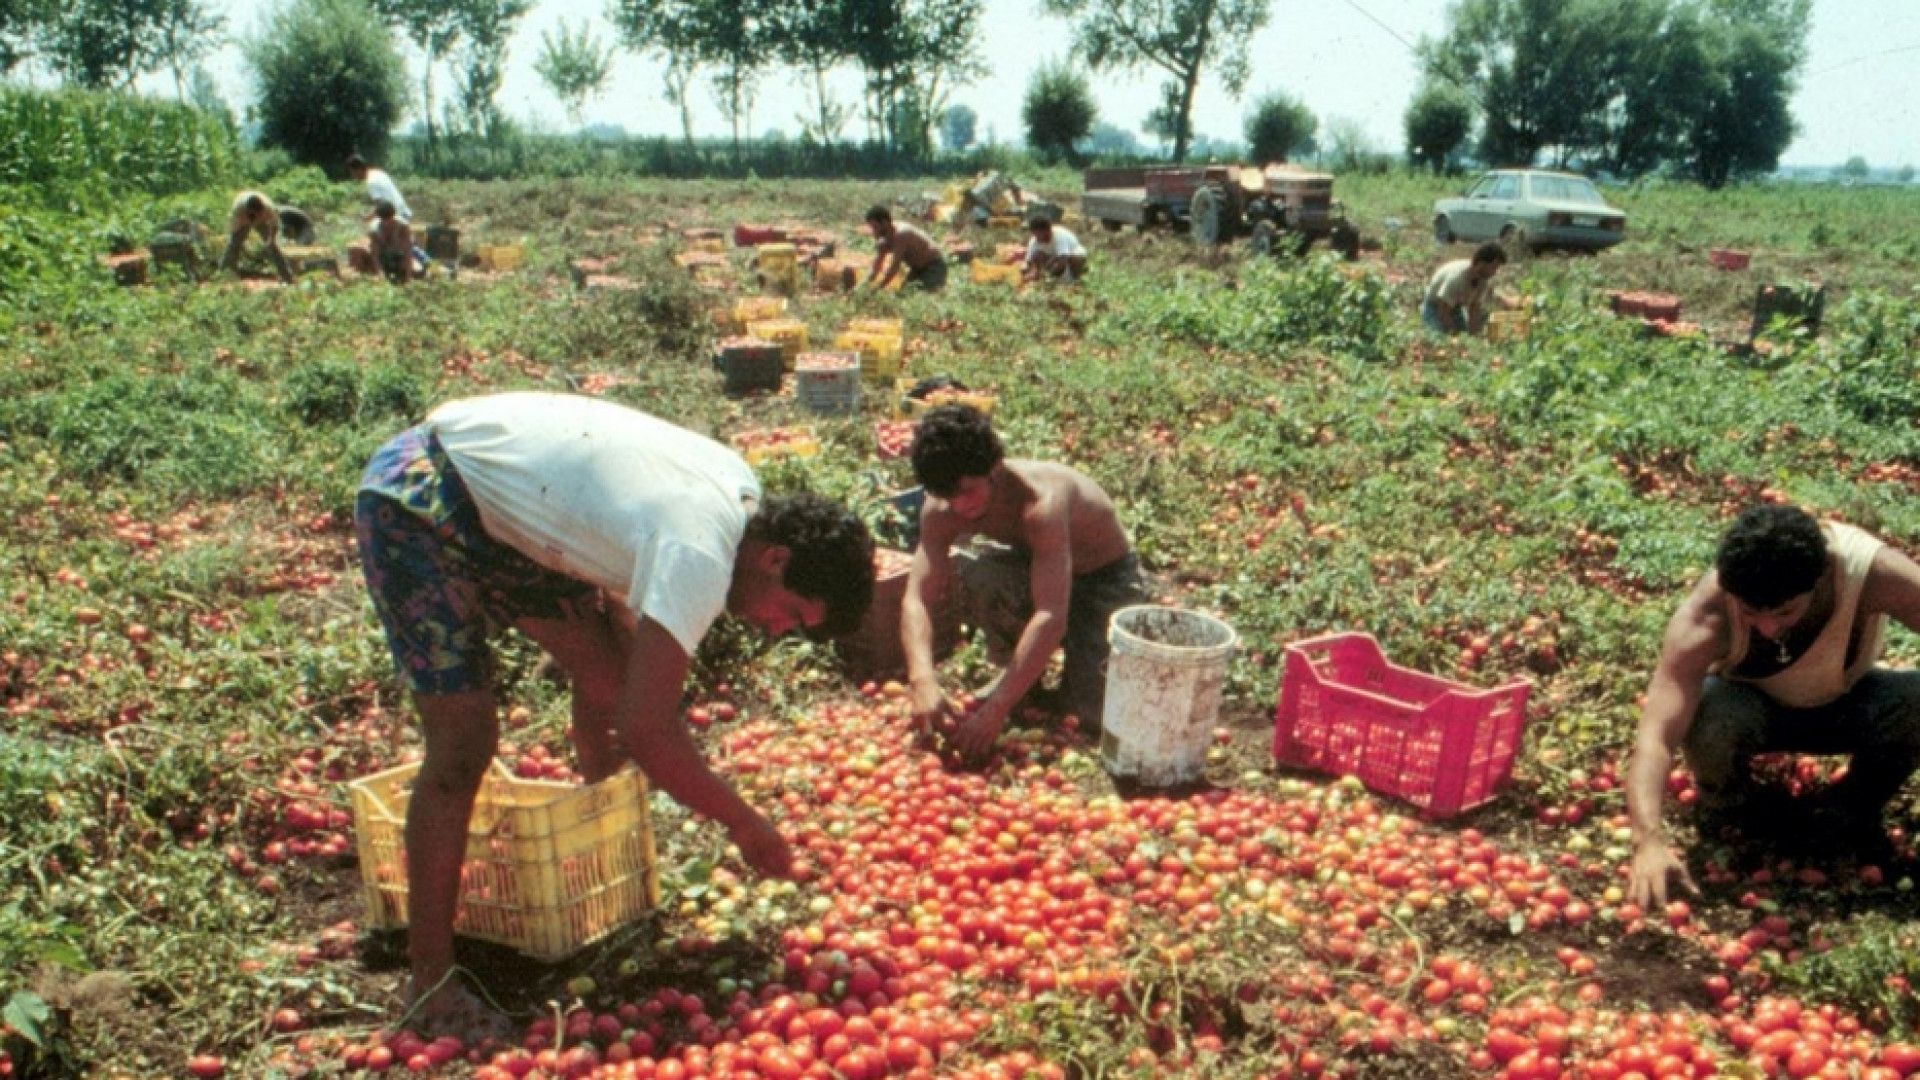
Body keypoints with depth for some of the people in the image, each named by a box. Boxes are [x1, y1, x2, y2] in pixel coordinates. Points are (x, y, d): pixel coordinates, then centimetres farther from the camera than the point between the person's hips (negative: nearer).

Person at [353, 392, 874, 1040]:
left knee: (607, 679, 7)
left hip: (493, 505, 9)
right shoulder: (701, 557, -30)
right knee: (464, 744, -12)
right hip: (414, 505, -9)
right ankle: (430, 984, 0)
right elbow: (644, 731, -31)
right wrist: (746, 825, -20)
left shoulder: (740, 490, -2)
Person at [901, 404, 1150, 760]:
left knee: (1095, 713, -22)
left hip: (1106, 579, -4)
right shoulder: (940, 511, -22)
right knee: (972, 574, -31)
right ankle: (1016, 666, -2)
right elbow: (917, 597, -26)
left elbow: (1052, 617, -45)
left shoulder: (1042, 500, -39)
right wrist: (923, 680, -44)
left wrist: (997, 708, -49)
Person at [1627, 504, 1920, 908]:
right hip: (1750, 702, -2)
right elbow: (1654, 737, -44)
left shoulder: (1873, 570, -34)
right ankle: (1727, 798, 0)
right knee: (1708, 718, -37)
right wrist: (1649, 839, -59)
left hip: (1846, 703, 2)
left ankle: (1852, 808, 1)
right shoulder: (1704, 619, -37)